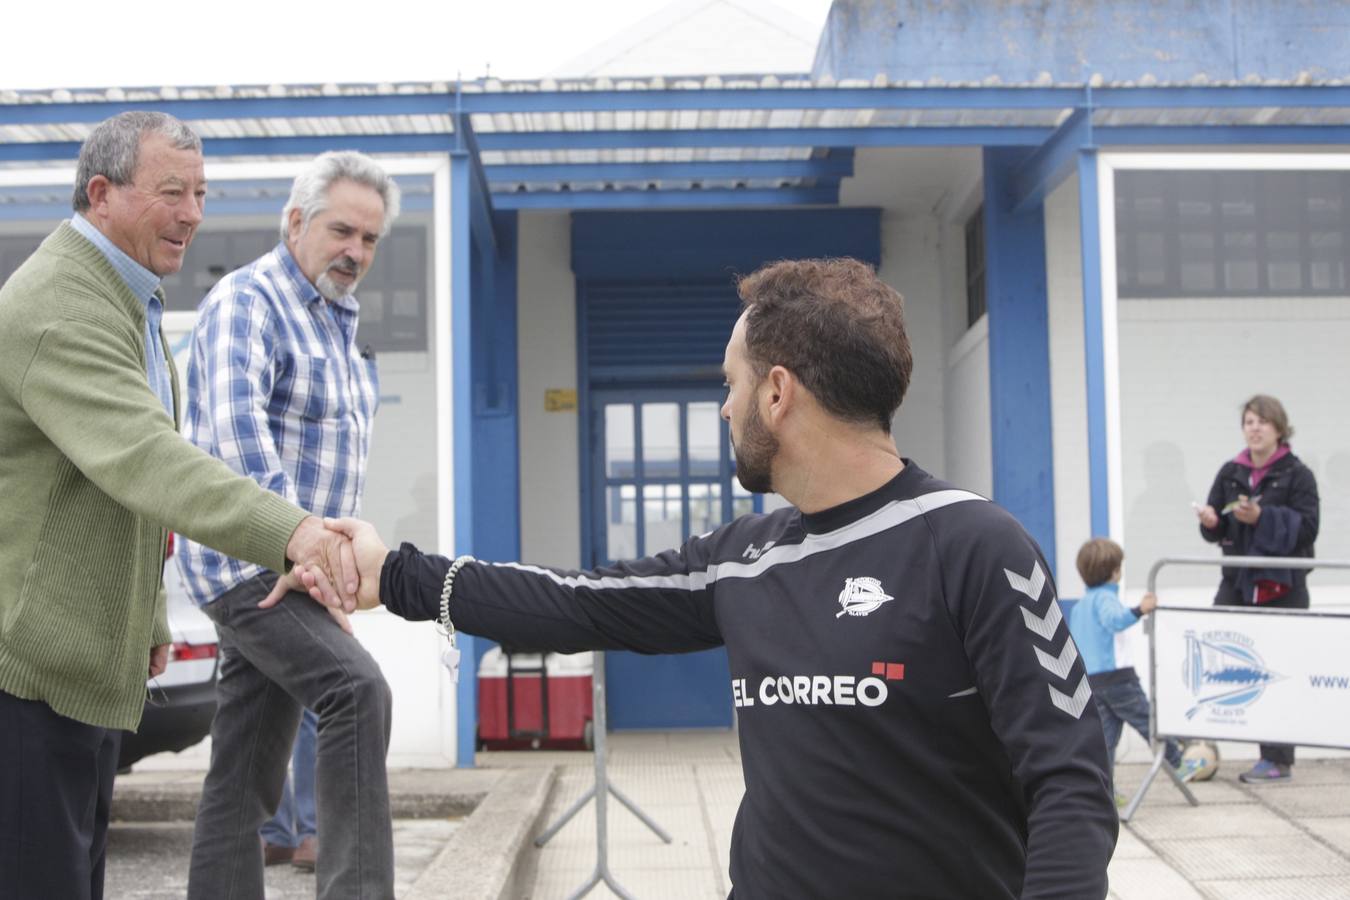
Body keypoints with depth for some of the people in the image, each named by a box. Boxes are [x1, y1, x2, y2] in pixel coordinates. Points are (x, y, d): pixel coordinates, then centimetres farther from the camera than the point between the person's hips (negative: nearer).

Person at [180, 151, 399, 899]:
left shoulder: (339, 320, 16)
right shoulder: (249, 302, -11)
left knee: (247, 779, 9)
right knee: (356, 690, -25)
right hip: (246, 557, -9)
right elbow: (237, 428, -28)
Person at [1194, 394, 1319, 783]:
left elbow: (1306, 528, -12)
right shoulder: (1230, 473, 11)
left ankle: (1278, 759, 10)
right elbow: (1218, 528, 12)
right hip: (1237, 582, 4)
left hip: (1282, 586, -4)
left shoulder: (1297, 475, -2)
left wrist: (1262, 517, -23)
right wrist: (1211, 521, -10)